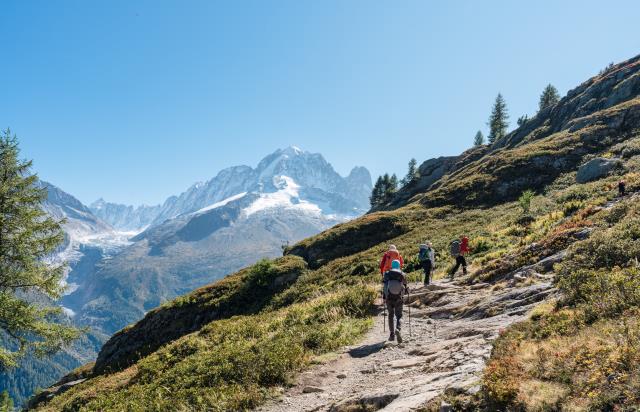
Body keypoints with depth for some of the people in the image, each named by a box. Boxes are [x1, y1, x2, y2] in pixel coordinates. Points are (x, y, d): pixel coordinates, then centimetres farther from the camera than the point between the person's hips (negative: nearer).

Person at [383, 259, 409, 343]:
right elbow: (406, 287, 3)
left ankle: (392, 334, 16)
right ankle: (398, 329, -21)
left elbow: (384, 287, -2)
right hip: (399, 298, -1)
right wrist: (406, 291, 26)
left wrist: (384, 297, 7)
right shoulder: (402, 275, -2)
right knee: (399, 316, 8)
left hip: (389, 298, 1)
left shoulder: (387, 274, -1)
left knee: (391, 315, 18)